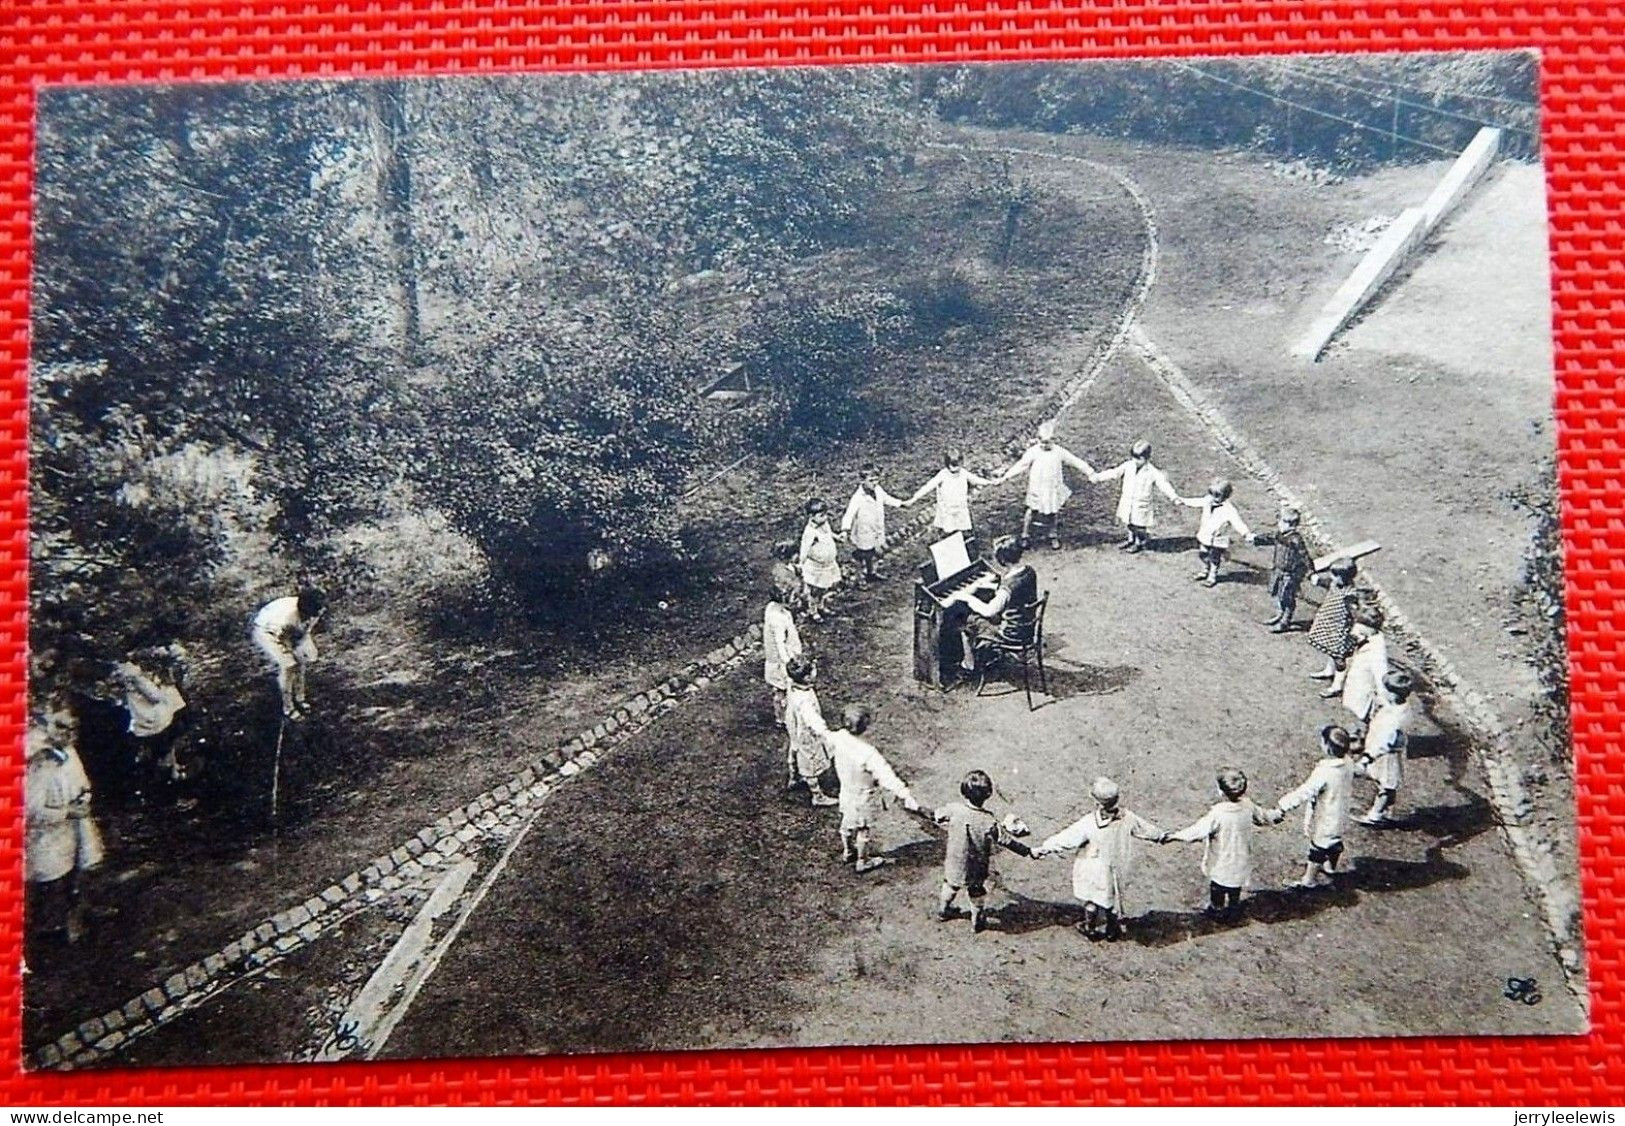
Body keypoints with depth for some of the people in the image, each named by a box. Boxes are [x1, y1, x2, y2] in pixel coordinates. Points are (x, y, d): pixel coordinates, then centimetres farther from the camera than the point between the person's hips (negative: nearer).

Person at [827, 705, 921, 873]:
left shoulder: (837, 738, -23)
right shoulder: (868, 753, -41)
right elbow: (887, 776, -43)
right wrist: (906, 796, -42)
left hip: (845, 788, 6)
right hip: (863, 794, -6)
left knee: (847, 821, 29)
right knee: (862, 828, 19)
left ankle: (847, 852, 54)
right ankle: (862, 862, 41)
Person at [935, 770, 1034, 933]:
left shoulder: (954, 811, -21)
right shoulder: (990, 823, -27)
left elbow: (936, 816, -2)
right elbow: (1009, 841, -19)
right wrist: (1029, 851, -6)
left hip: (953, 866, 2)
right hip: (976, 871, -2)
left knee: (950, 887, 31)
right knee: (977, 895, 25)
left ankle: (943, 911, 52)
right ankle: (977, 923, 42)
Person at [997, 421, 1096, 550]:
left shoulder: (1060, 452, 1)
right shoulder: (1033, 452, -4)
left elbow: (1076, 462, 6)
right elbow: (1021, 465, -7)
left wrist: (1090, 473, 6)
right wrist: (1006, 476, -15)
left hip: (1054, 490, 2)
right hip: (1037, 490, -2)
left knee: (1053, 513, 9)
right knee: (1032, 511, 0)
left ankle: (1054, 537, 24)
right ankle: (1025, 536, 13)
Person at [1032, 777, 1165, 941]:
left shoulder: (1089, 823, -31)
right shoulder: (1127, 818, -17)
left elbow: (1065, 840, -27)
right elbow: (1146, 829, 2)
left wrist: (1040, 850, -20)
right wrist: (1160, 836, 24)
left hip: (1095, 871, -3)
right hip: (1117, 869, 3)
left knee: (1092, 899, 21)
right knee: (1113, 895, 25)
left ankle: (1091, 929, 41)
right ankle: (1112, 932, 42)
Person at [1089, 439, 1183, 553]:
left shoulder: (1153, 472, -17)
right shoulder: (1128, 466, -4)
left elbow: (1164, 485, -19)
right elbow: (1114, 472, 3)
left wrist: (1175, 497, -29)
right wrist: (1098, 477, 2)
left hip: (1142, 505, -5)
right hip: (1127, 503, 5)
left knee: (1139, 525, 8)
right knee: (1129, 523, 20)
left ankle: (1140, 543, 30)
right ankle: (1131, 540, 42)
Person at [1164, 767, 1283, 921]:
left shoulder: (1218, 813, -32)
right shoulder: (1248, 806, -15)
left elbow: (1199, 830, -29)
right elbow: (1262, 816, 5)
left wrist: (1176, 836, -21)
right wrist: (1278, 815, 27)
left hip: (1222, 861, -5)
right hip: (1241, 860, 5)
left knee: (1217, 887, 20)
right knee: (1235, 888, 26)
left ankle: (1216, 909, 36)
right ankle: (1234, 909, 41)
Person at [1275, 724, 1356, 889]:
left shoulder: (1324, 772, -37)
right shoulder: (1348, 763, -13)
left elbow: (1305, 792, -35)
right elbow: (1351, 783, 7)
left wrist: (1283, 805, -28)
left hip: (1324, 818, -7)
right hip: (1339, 812, 7)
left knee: (1318, 847, 13)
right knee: (1334, 841, 27)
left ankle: (1309, 879, 32)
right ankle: (1330, 868, 49)